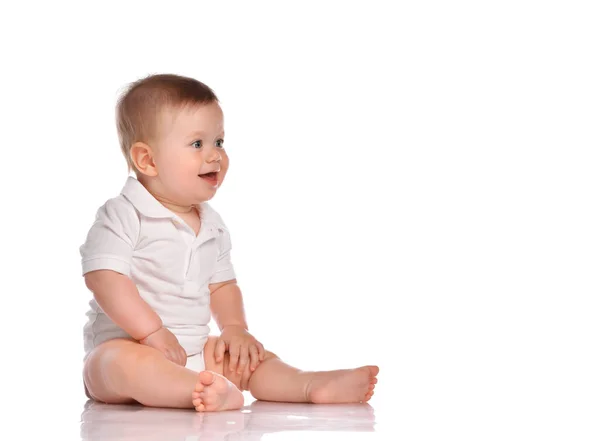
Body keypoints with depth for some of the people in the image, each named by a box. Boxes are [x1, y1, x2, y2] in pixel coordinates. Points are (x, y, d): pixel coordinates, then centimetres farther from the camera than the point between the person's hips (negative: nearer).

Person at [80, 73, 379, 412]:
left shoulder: (213, 225, 12)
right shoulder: (123, 216, -12)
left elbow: (222, 285, 20)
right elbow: (105, 278, -20)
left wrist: (235, 327, 1)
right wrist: (152, 332, -25)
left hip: (194, 351, 8)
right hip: (124, 345, -8)